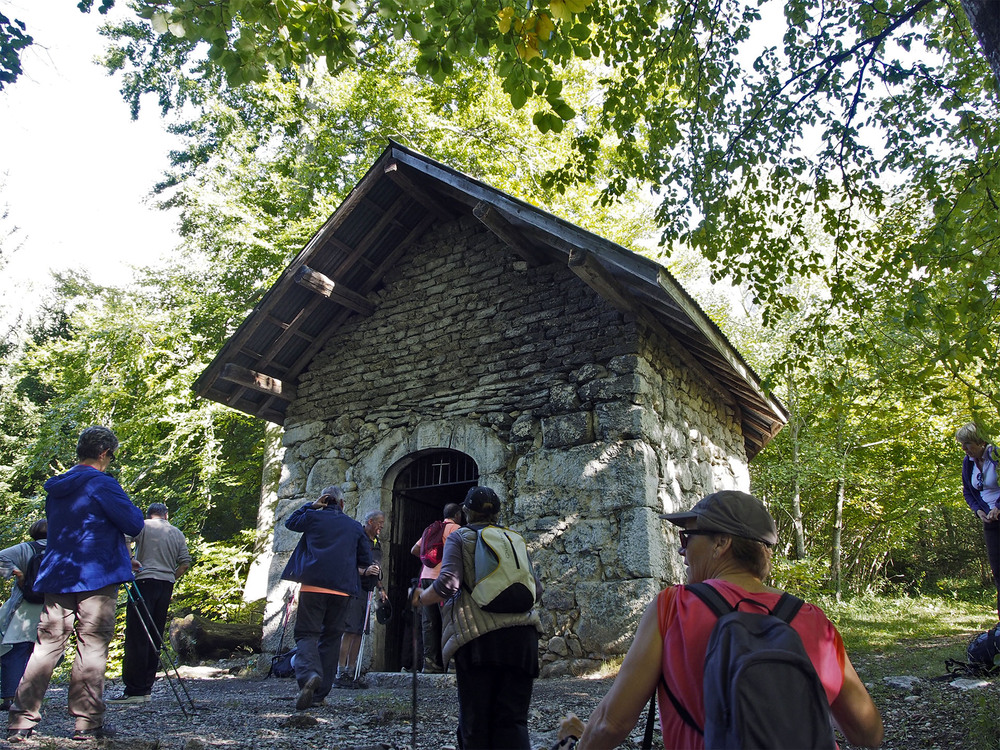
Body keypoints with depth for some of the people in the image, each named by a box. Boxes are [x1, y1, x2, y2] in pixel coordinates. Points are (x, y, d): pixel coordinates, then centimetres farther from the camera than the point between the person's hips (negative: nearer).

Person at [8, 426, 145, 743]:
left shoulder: (55, 487, 13)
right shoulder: (102, 484, -11)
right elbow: (134, 524, -13)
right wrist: (132, 510, 10)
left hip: (56, 575, 7)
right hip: (96, 577, -7)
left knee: (47, 644, 11)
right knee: (92, 647, -1)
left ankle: (21, 721, 10)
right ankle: (88, 723, 3)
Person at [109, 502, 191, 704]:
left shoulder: (143, 526, 4)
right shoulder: (178, 534, 17)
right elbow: (185, 562, 11)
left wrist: (129, 559, -1)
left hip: (145, 582, -5)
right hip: (166, 586, 5)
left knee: (137, 636, -5)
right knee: (155, 638, 8)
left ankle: (134, 690, -7)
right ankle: (146, 689, 10)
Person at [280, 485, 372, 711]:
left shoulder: (313, 517, 5)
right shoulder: (355, 527, 11)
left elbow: (290, 522, 26)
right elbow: (366, 561, 11)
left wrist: (311, 505, 23)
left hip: (313, 586, -2)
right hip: (341, 590, 2)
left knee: (306, 633, 0)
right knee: (331, 637, 12)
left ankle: (309, 674, -29)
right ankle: (319, 694, 14)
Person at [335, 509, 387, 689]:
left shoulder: (376, 543, 21)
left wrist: (380, 588, 20)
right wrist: (364, 571, -24)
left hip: (367, 591, 8)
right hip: (354, 588, -8)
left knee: (359, 632, 8)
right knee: (349, 631, -10)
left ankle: (352, 672, 12)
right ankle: (341, 674, -6)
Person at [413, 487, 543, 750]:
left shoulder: (459, 537, 6)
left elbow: (447, 584, -8)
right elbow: (536, 589, 15)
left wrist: (421, 598, 10)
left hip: (479, 638, -3)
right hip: (521, 636, 4)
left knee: (476, 720, 6)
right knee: (513, 719, 5)